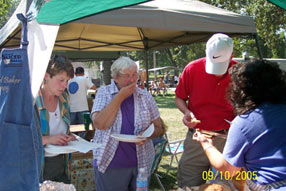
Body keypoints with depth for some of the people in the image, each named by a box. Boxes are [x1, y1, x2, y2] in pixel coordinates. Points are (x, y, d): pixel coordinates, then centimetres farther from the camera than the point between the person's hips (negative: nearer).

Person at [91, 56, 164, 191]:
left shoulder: (145, 96, 4)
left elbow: (158, 128, 8)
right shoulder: (103, 93, -3)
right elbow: (99, 124, -17)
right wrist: (120, 97, -16)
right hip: (110, 164, -2)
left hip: (141, 163, 3)